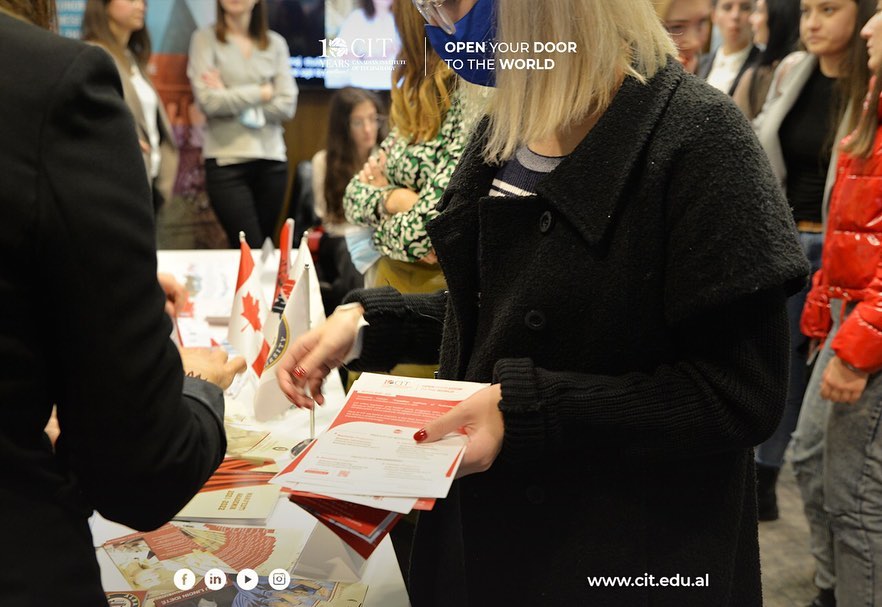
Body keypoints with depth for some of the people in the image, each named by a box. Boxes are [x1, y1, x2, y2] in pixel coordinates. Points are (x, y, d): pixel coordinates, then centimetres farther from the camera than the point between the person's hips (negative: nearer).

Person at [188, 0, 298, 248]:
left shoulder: (275, 43, 10)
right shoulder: (205, 39, 1)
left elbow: (287, 105, 0)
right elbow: (208, 100, -11)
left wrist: (231, 98, -6)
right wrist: (262, 93, -4)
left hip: (271, 159, 3)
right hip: (227, 160, -3)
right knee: (250, 250, -8)